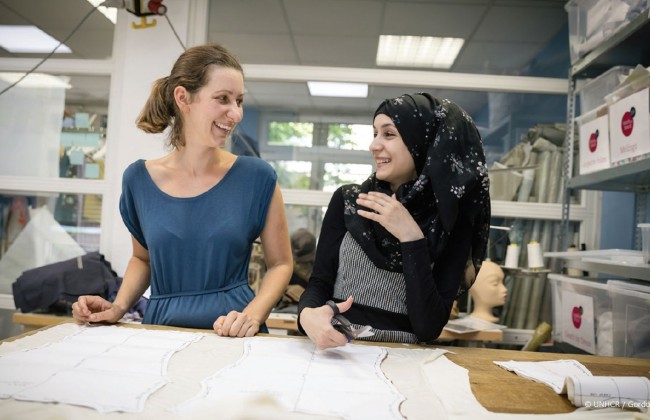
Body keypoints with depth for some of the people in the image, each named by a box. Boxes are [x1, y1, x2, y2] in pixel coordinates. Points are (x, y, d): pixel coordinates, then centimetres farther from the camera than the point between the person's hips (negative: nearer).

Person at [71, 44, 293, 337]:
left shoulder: (257, 177, -5)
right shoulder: (138, 179, 3)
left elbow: (280, 263, 3)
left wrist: (253, 315, -12)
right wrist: (119, 307, 3)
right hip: (161, 329, 2)